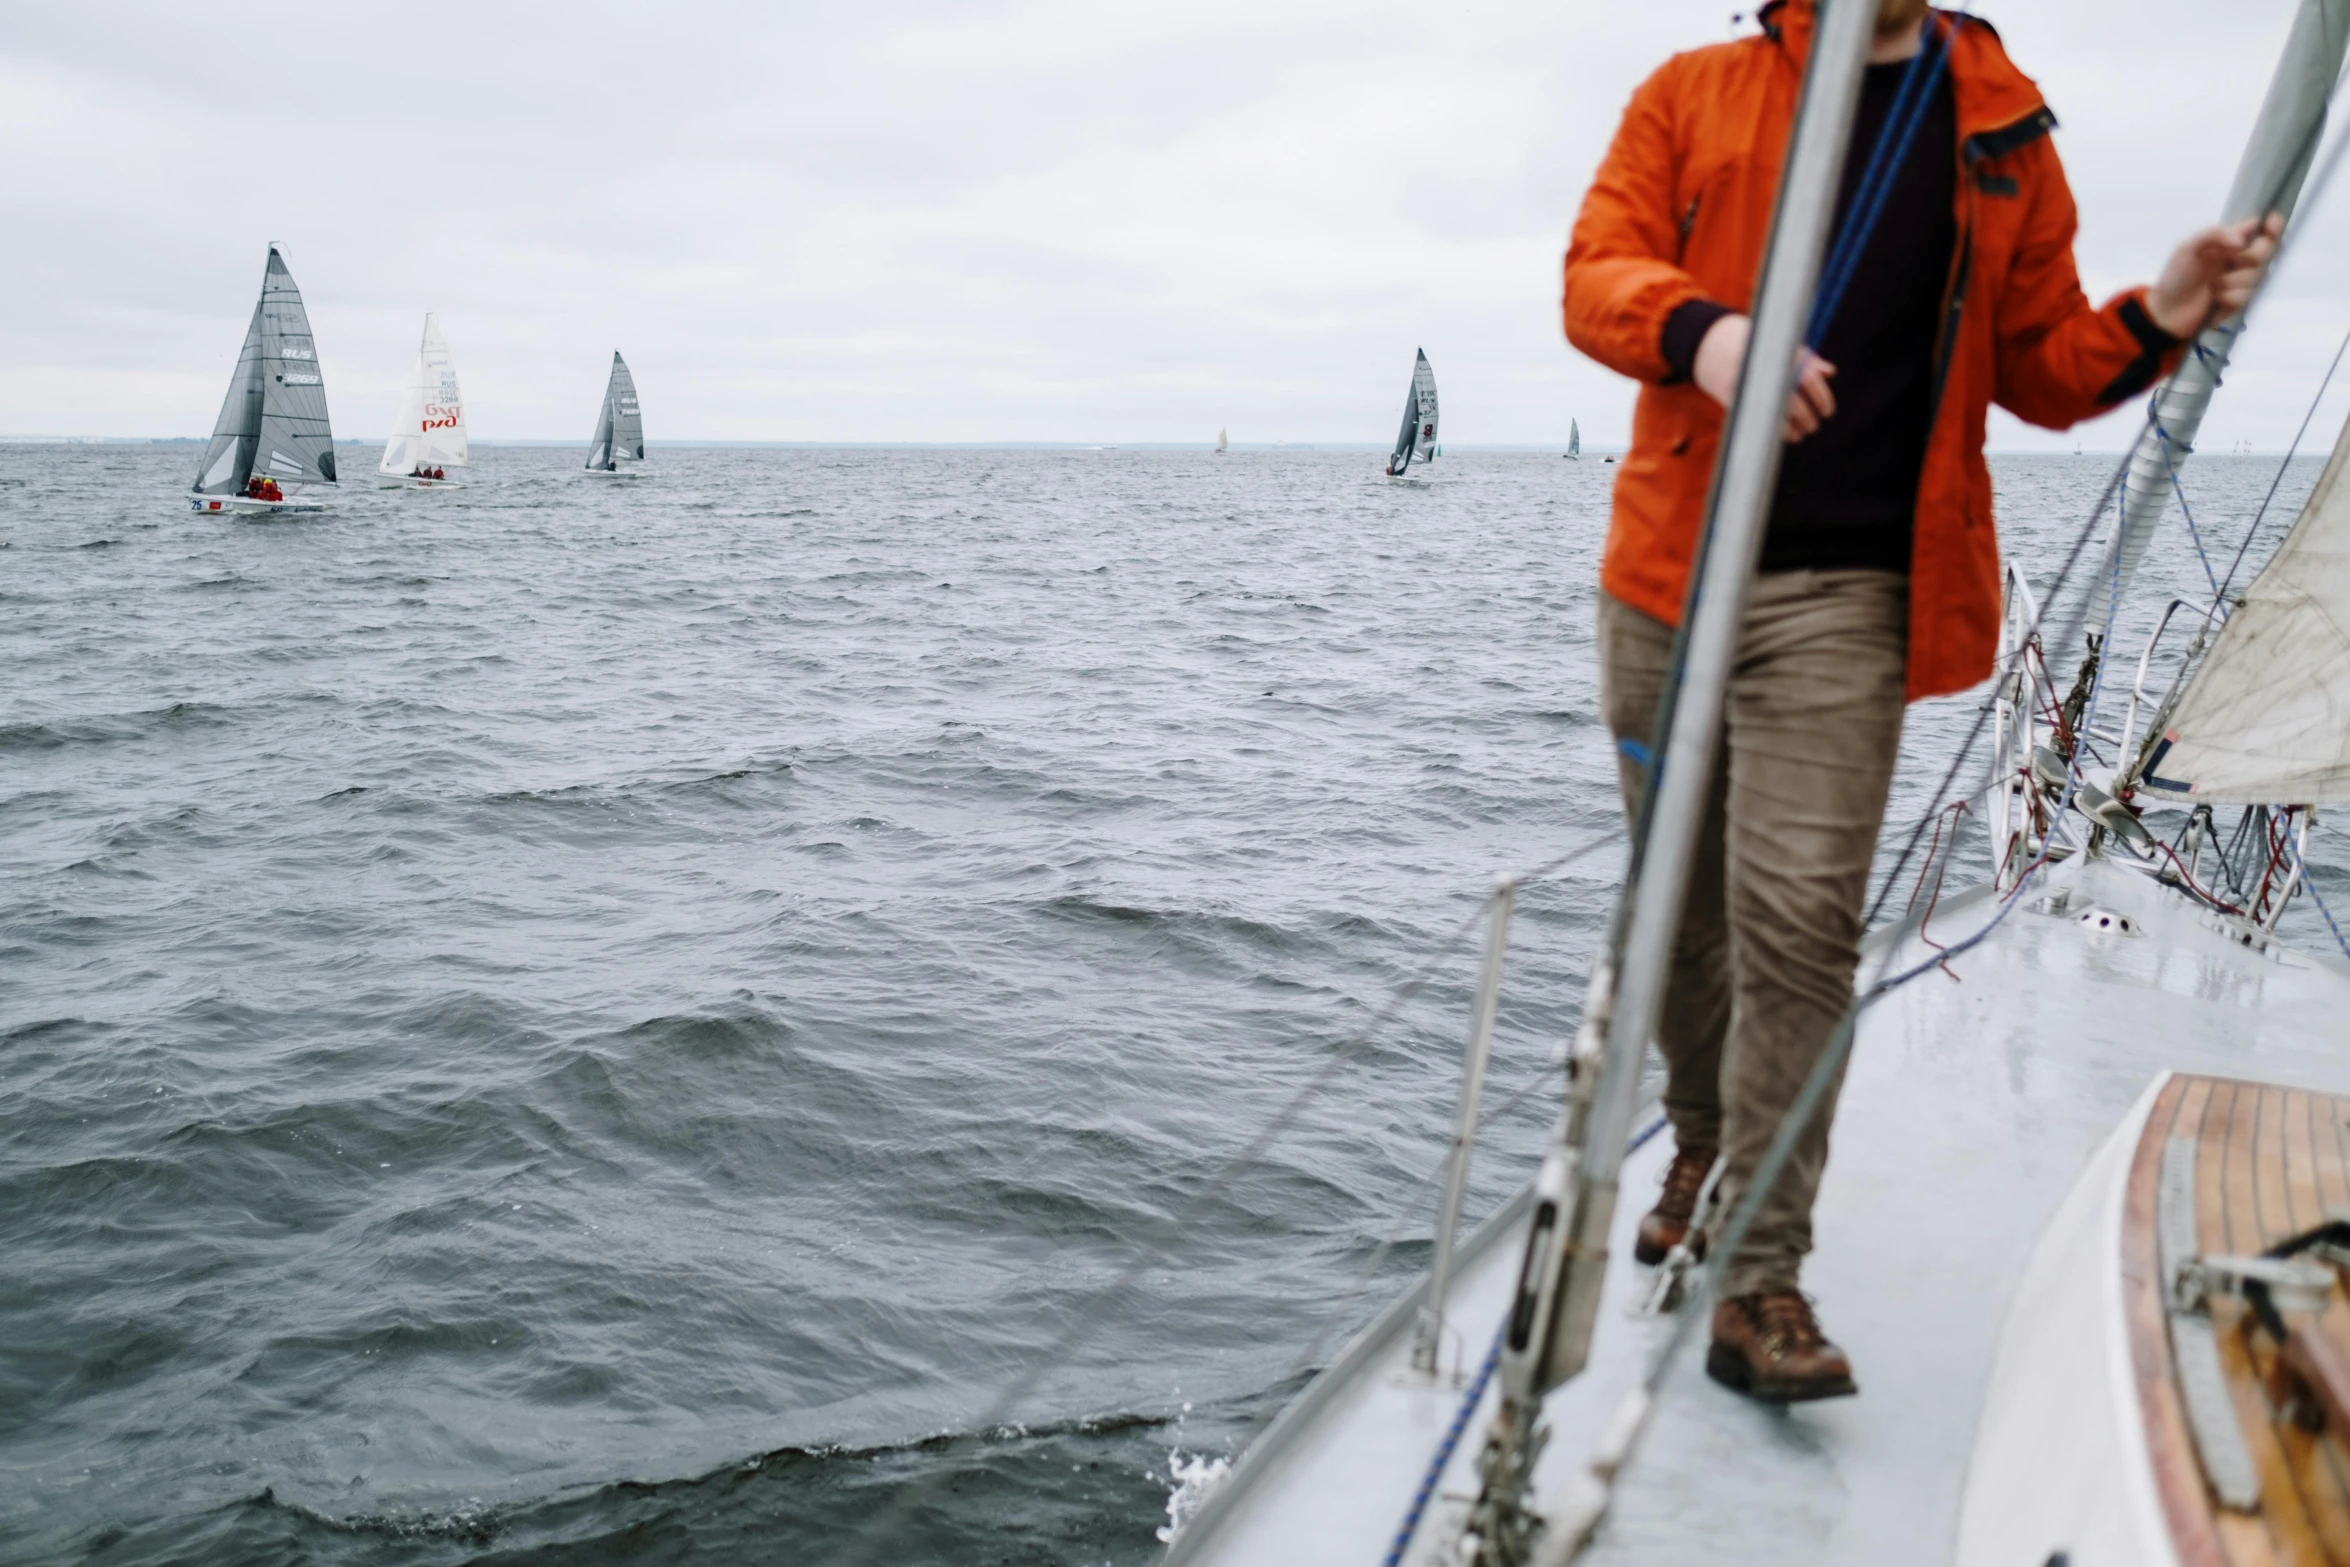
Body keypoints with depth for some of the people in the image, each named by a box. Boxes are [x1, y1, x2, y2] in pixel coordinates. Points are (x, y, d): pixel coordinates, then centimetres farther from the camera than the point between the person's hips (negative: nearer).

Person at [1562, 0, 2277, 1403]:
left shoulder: (2004, 137, 13)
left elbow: (2039, 366, 17)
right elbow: (1597, 272, 0)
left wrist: (2153, 325, -5)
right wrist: (1701, 330, -22)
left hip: (1844, 593, -1)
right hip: (1669, 572, 1)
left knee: (1799, 921, -11)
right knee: (1682, 900, 12)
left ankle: (1760, 1278, -2)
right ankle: (1702, 1145, 36)